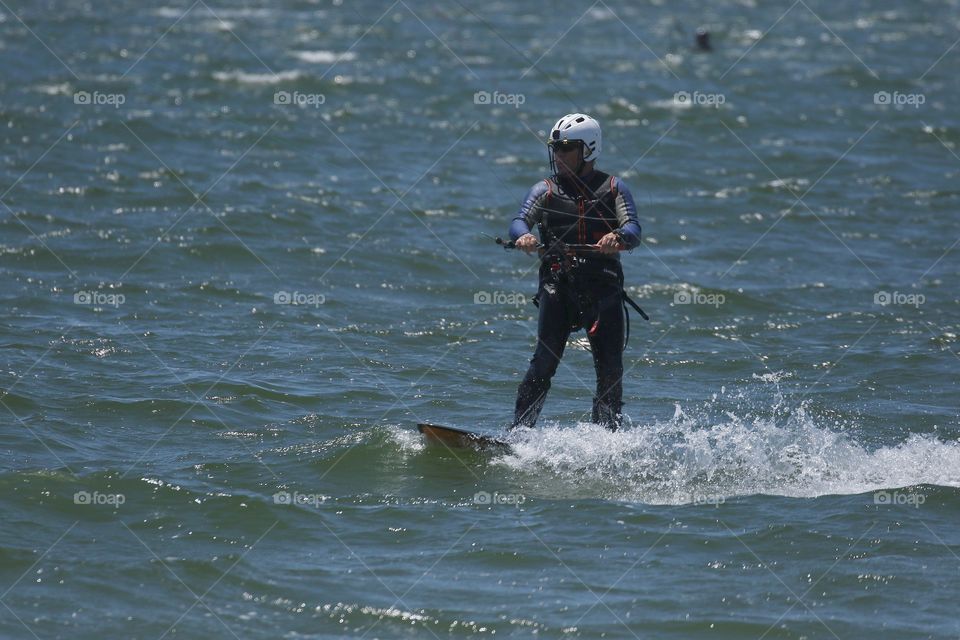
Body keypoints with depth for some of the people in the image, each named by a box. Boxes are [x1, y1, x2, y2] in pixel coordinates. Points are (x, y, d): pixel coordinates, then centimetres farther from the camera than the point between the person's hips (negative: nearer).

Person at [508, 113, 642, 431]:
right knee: (544, 362, -14)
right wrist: (523, 236, -26)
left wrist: (617, 237, -27)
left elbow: (633, 231, -2)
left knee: (610, 372, 0)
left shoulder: (613, 188, 12)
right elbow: (520, 221, -1)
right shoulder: (546, 190, 14)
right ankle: (518, 433, -16)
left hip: (604, 288, 1)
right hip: (558, 286, -1)